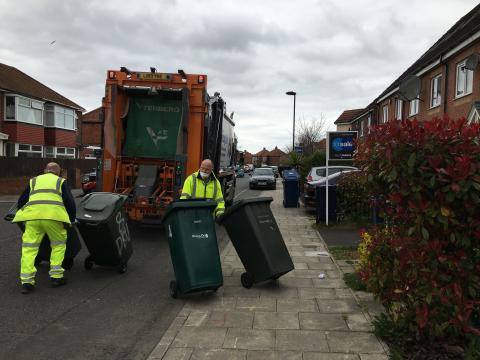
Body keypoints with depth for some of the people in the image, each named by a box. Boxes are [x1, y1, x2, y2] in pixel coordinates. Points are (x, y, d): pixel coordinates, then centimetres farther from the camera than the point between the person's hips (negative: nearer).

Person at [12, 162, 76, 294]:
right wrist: (71, 219, 22)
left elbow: (21, 202, 29)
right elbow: (70, 202, 11)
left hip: (32, 215, 2)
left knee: (29, 248, 9)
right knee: (58, 245, 17)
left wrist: (24, 216, 44)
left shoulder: (33, 181, 29)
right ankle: (56, 276, 16)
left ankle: (26, 282, 5)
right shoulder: (61, 181, 22)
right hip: (53, 215, -1)